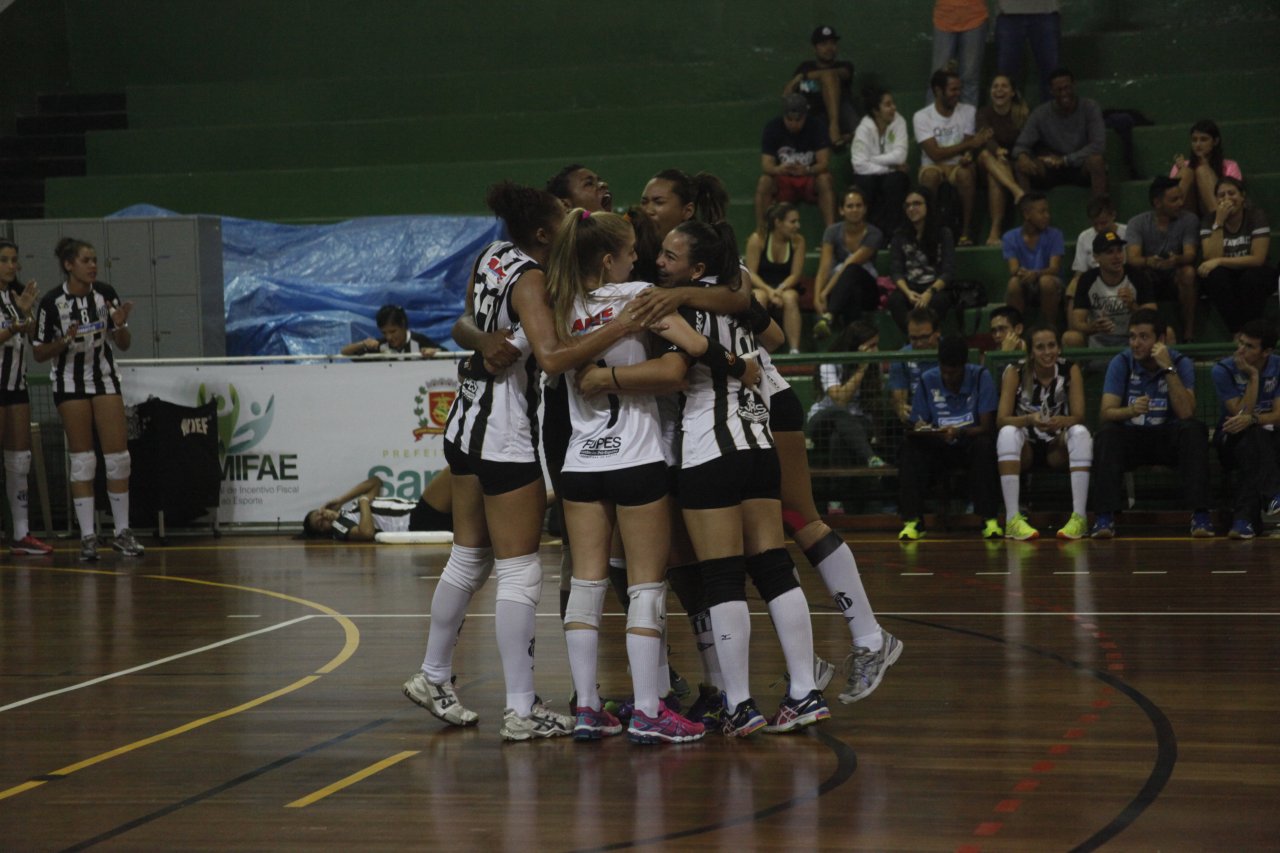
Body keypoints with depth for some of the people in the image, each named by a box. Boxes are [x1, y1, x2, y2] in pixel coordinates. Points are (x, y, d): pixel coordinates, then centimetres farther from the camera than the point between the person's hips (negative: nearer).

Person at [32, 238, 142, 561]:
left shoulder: (105, 293, -4)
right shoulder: (52, 302, -11)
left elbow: (124, 344, 3)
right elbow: (39, 353, -5)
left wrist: (120, 325, -17)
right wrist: (65, 340, -22)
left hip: (104, 378, 2)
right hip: (70, 382, -2)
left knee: (118, 456, -3)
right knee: (82, 459, -2)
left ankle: (123, 532, 6)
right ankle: (87, 537, 3)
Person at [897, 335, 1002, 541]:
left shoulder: (980, 377, -11)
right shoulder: (928, 380, -4)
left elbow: (987, 427, -16)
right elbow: (916, 426, -2)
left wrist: (960, 433, -35)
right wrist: (920, 430, -27)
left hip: (969, 444, -2)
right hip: (938, 447, 2)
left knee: (984, 446, -35)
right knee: (911, 449, -27)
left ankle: (989, 520, -32)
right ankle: (912, 521, -27)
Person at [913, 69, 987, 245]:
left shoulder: (968, 111, 6)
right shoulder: (922, 117, -3)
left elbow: (970, 147, -3)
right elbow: (935, 154, -12)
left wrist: (968, 155, -29)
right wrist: (969, 144, -18)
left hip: (958, 165, 1)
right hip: (934, 166, -1)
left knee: (965, 173, -36)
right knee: (930, 175, -38)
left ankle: (965, 231, -29)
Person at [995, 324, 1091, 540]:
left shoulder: (1070, 370, -6)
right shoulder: (1015, 372, -11)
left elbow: (1079, 417, -13)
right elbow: (1001, 420, -17)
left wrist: (1060, 421, -36)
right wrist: (1029, 420, -38)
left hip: (1058, 446, 1)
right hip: (1026, 447, -1)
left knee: (1081, 433, -29)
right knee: (1008, 433, -32)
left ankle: (1079, 517, -34)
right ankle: (1012, 519, -39)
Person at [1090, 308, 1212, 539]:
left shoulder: (1181, 363, -8)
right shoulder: (1121, 363, -6)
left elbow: (1186, 413, -22)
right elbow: (1105, 413, -16)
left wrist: (1169, 369, -26)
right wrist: (1130, 410, -38)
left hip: (1168, 438, 0)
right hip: (1132, 437, 0)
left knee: (1194, 430, -31)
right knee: (1106, 433, -31)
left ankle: (1200, 515, -32)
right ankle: (1104, 517, -35)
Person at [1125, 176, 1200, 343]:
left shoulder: (1188, 221, -5)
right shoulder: (1137, 223, -6)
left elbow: (1190, 254, -18)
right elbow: (1132, 258, -20)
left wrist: (1177, 260, -44)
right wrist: (1149, 262, -45)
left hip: (1175, 279, 0)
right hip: (1149, 279, 0)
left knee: (1188, 272, -34)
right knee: (1133, 273, -33)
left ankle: (1189, 335, -30)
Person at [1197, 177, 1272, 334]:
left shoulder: (1256, 215, -11)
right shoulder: (1210, 220, -6)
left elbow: (1258, 259, -20)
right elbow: (1212, 257, -19)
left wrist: (1219, 261, -26)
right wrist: (1219, 222, -25)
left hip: (1254, 275, -2)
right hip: (1227, 278, 2)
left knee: (1251, 278, -35)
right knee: (1216, 275, -32)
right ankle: (1237, 332, -26)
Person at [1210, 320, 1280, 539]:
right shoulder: (1223, 370, -9)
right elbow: (1241, 413, -16)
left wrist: (1252, 419, -29)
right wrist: (1253, 377, -21)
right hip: (1230, 439, -2)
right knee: (1252, 437, -36)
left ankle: (1243, 519, -41)